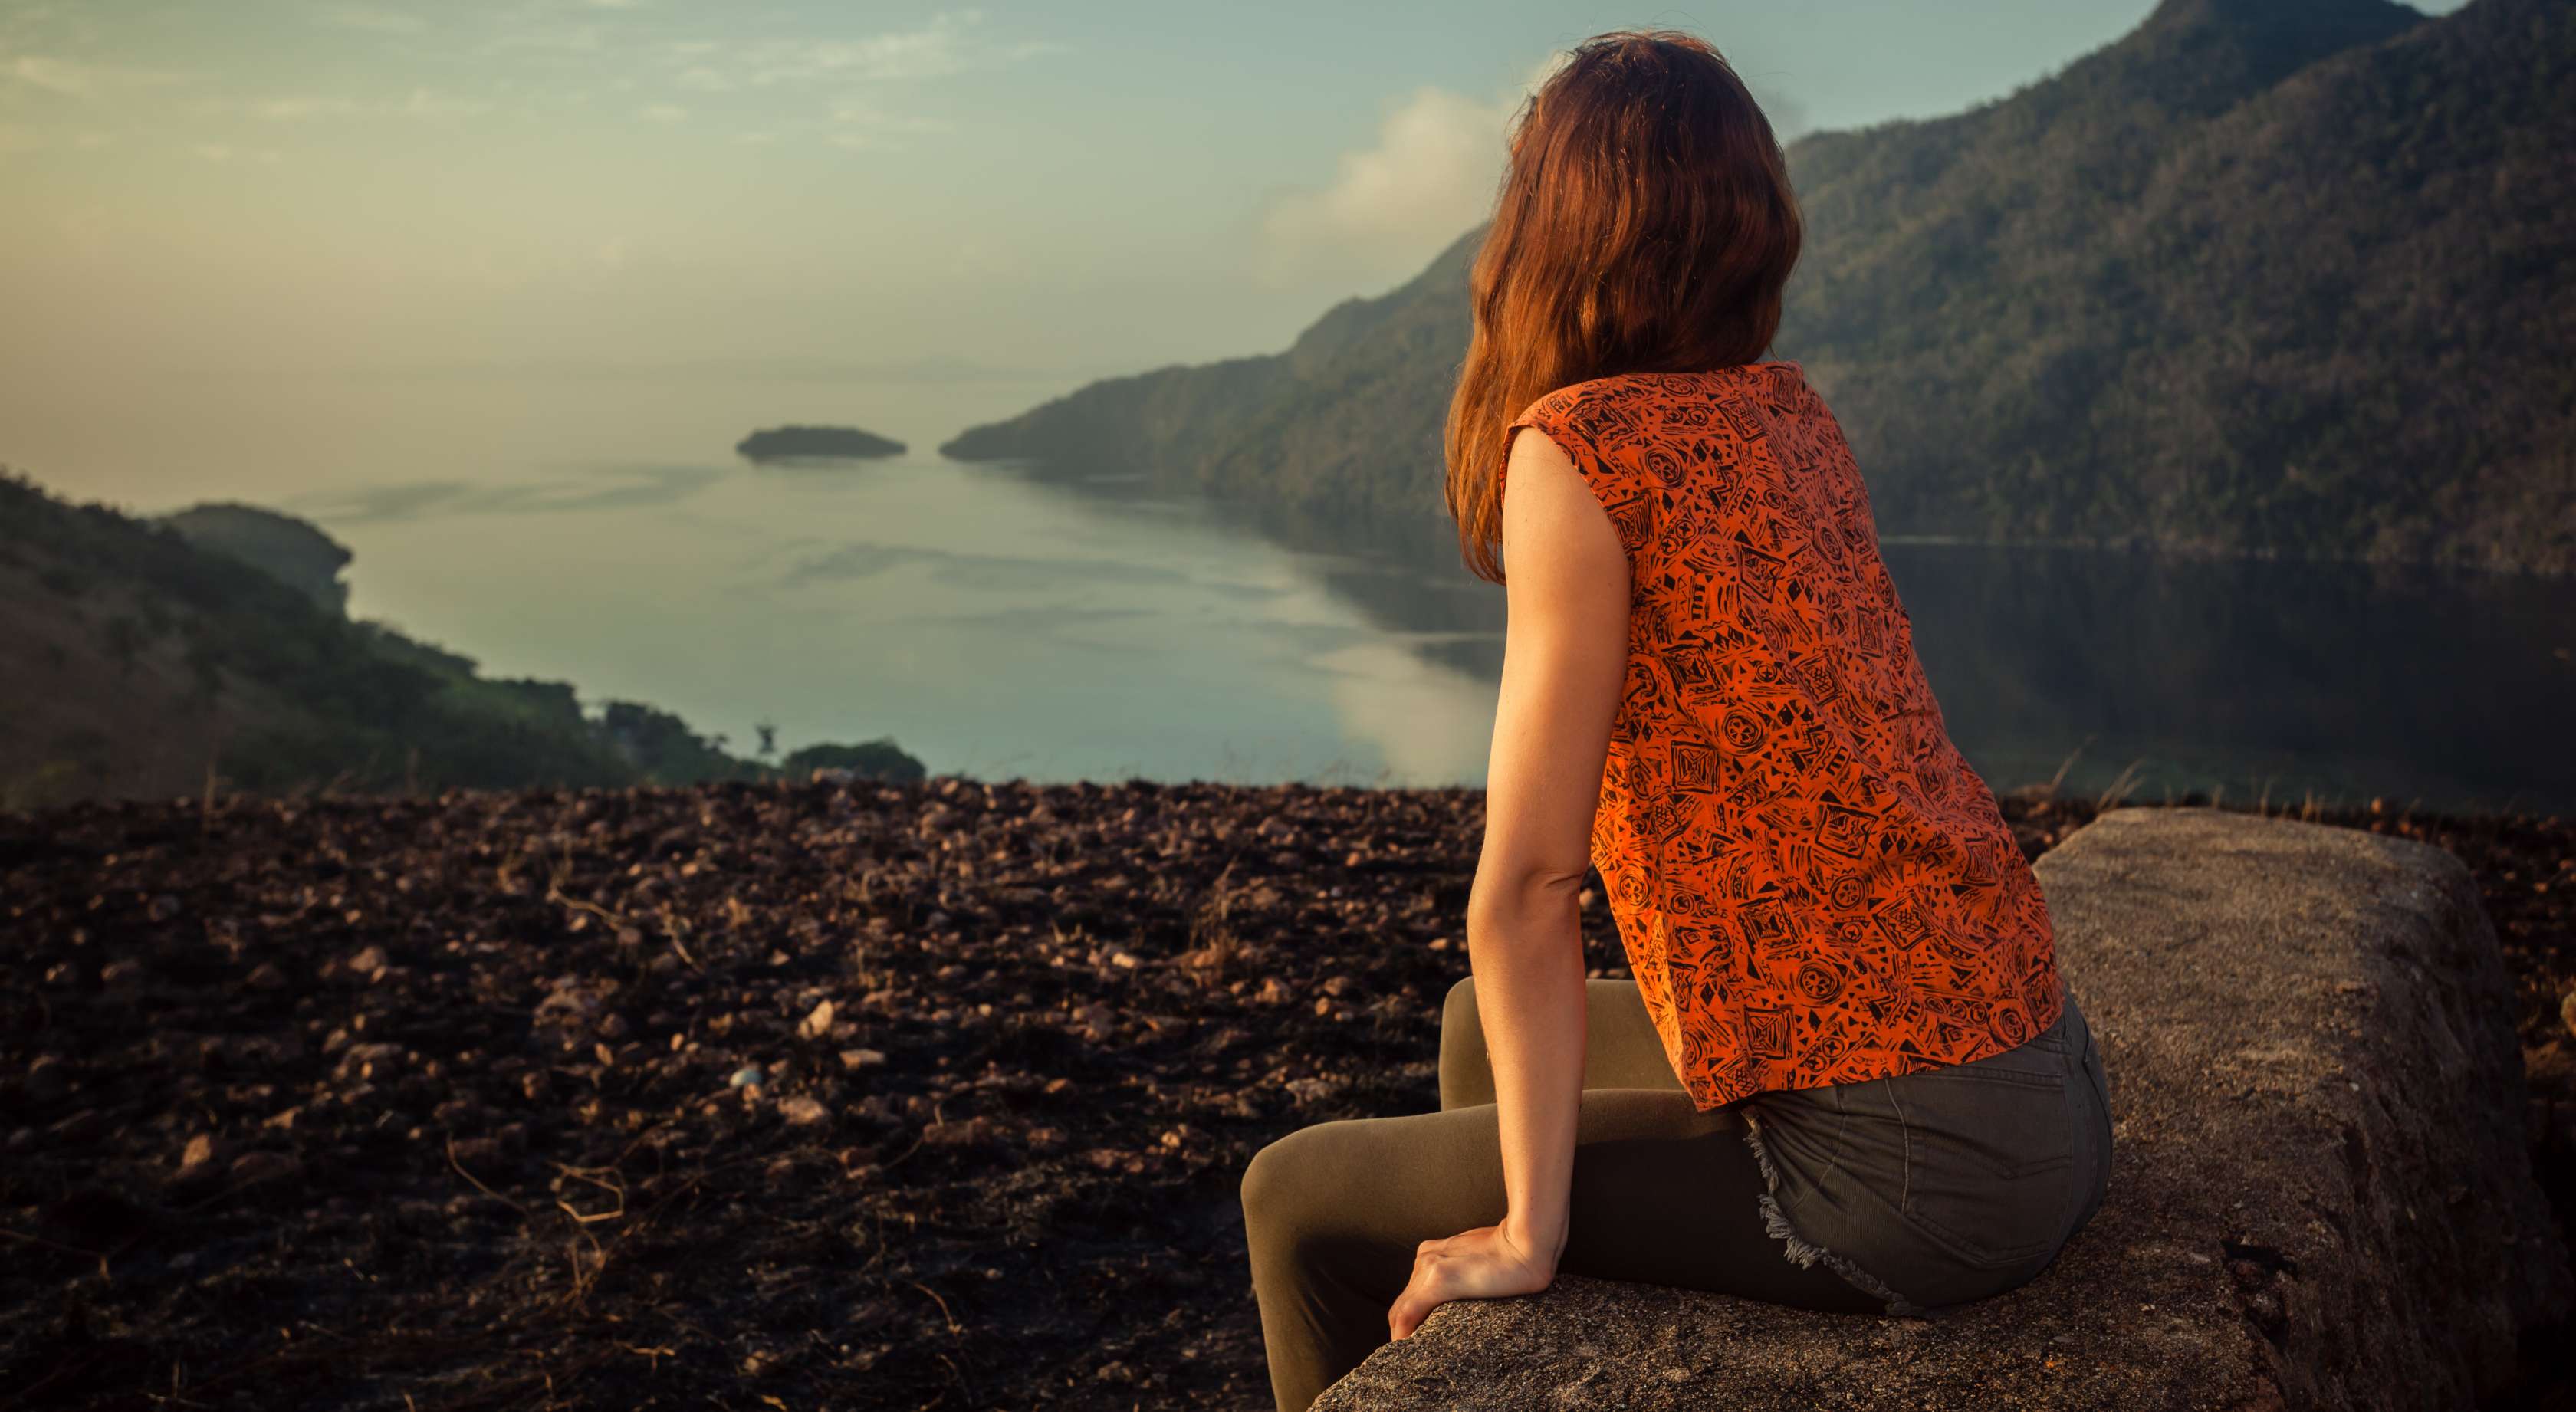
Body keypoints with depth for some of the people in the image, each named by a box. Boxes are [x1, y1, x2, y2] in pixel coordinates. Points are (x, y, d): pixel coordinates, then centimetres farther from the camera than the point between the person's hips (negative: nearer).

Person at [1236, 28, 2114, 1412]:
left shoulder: (1580, 448, -16)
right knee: (1481, 1027, 28)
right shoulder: (1789, 413, 6)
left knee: (1301, 1200, 4)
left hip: (1907, 1173, -8)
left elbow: (1527, 883, -16)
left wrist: (1528, 1233, -10)